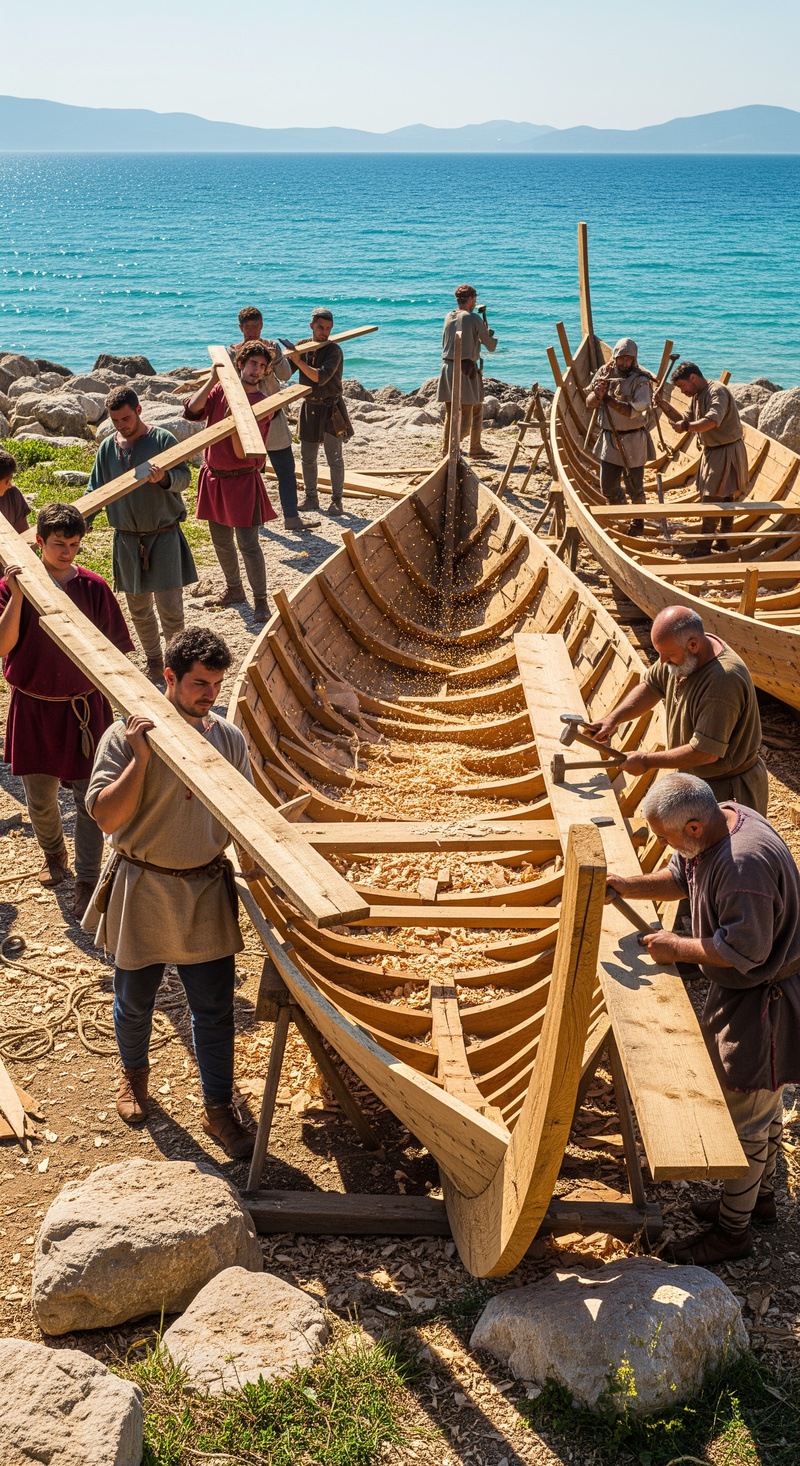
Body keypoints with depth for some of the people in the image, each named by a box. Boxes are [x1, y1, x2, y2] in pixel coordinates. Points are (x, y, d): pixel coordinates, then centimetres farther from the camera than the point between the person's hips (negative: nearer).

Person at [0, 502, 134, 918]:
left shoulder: (93, 588, -6)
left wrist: (108, 707, 0)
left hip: (82, 705, -1)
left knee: (89, 797, 2)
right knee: (39, 797, 14)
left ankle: (87, 882, 15)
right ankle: (53, 853, 43)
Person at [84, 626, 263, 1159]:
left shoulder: (229, 738, -2)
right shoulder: (125, 737, -14)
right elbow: (106, 815, -21)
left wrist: (254, 868, 2)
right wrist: (141, 757, -28)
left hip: (207, 892, 2)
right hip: (141, 891, -2)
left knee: (215, 1008, 5)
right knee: (135, 999, 17)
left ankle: (219, 1109, 21)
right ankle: (134, 1072, 46)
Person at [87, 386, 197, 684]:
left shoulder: (163, 439, -6)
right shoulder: (108, 447, 5)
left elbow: (185, 476, -12)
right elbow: (95, 491, 9)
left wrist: (165, 478, -34)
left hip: (164, 535, -4)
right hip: (127, 539, 4)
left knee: (170, 607, -7)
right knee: (138, 608, 11)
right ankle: (154, 660, 29)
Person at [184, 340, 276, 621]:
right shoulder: (221, 390, 2)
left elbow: (242, 451, -18)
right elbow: (192, 412, -14)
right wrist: (213, 379, -17)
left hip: (242, 480, -5)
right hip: (214, 477, 5)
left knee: (248, 543, -9)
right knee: (221, 541, 15)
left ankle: (261, 600, 3)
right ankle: (234, 590, 34)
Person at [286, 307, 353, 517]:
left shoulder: (334, 351, -13)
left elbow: (321, 377, -26)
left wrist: (298, 360, -29)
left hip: (330, 409, -5)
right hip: (309, 407, 5)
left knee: (334, 458, 1)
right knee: (307, 458, 11)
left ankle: (337, 500, 11)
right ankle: (311, 498, 23)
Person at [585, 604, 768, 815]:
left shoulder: (723, 681, -36)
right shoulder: (681, 653, -8)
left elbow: (706, 752, -33)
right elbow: (651, 686, 8)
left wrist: (647, 762, -23)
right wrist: (613, 718, -8)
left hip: (726, 791, -9)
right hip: (696, 779, 9)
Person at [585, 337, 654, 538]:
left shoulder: (641, 381, -13)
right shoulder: (604, 374, 0)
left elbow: (632, 410, -25)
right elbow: (589, 404, -2)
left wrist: (607, 397, -28)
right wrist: (597, 394, -24)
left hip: (633, 440, -4)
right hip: (609, 438, 4)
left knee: (634, 486, 5)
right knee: (608, 486, 10)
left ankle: (637, 521, 27)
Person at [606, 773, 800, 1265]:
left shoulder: (746, 863, -35)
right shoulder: (718, 819, -4)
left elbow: (744, 948, -32)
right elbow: (679, 878, 11)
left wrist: (678, 947, -19)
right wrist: (626, 886, -5)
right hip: (741, 988, 10)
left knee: (745, 1114, 4)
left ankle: (733, 1229, 20)